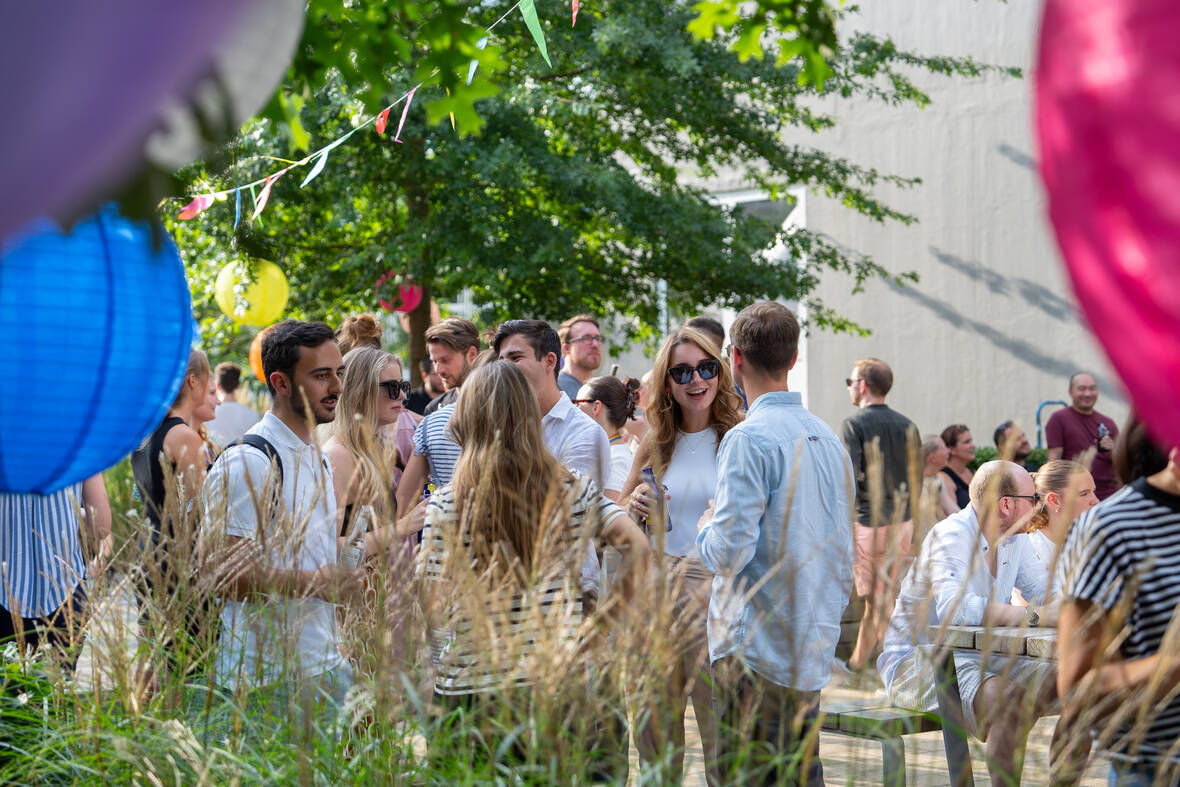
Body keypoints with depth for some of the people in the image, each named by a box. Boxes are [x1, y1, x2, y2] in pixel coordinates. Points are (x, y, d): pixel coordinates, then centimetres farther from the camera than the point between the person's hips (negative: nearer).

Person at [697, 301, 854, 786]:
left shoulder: (748, 439, -13)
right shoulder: (828, 439, 11)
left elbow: (731, 551, -18)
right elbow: (844, 555, 16)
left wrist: (705, 530, 3)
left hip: (756, 650, -8)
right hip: (813, 654, 8)